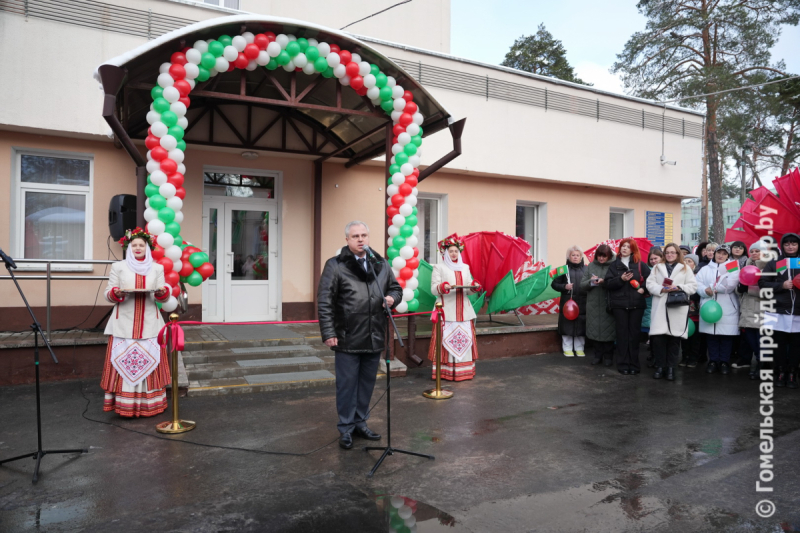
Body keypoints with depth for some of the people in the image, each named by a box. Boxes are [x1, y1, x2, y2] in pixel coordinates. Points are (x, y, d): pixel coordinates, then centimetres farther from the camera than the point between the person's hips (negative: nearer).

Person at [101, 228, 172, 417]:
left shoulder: (157, 268, 13)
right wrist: (116, 293, -15)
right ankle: (124, 405, 4)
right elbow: (108, 293, 7)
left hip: (150, 323, 1)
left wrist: (162, 292, -12)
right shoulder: (118, 267, 9)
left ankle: (149, 404, 8)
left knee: (150, 360, -1)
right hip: (124, 323, -1)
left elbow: (164, 296, 11)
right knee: (124, 361, -5)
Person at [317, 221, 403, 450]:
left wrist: (393, 297, -3)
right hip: (347, 339, -5)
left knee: (367, 383, 15)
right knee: (347, 385, 5)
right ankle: (346, 428, 20)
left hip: (374, 338, 5)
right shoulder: (335, 265, -6)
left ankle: (360, 422, 31)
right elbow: (324, 301, -8)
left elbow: (396, 287, 21)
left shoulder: (381, 264, 9)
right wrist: (328, 333, -13)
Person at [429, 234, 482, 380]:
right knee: (447, 338, -8)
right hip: (447, 311, -4)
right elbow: (433, 289, -3)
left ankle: (464, 370, 10)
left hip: (464, 310, 4)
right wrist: (443, 287, -22)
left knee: (465, 338, 2)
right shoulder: (439, 267, 4)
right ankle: (445, 371, -2)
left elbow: (469, 289, 16)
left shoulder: (465, 267, 18)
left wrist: (474, 286, -5)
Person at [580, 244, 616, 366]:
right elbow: (582, 285, 7)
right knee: (594, 330, 7)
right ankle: (598, 355, 21)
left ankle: (608, 356, 15)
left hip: (608, 305, -3)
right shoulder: (591, 266, 9)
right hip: (593, 304, 3)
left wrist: (604, 282, -22)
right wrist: (591, 282, -11)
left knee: (608, 330, 0)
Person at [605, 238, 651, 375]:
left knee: (634, 333, 4)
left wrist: (643, 288, -14)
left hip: (636, 303, 0)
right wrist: (621, 279, -15)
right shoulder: (614, 265, 7)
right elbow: (608, 284, -1)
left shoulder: (640, 265, 7)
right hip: (619, 304, 0)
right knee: (622, 334, 1)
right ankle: (623, 365, 6)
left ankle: (634, 365, 10)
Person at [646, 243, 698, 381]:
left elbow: (693, 286, 4)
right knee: (658, 337, -6)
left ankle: (671, 368, 10)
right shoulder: (657, 268, 17)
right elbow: (650, 284, 6)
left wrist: (679, 287, -12)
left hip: (678, 308, -1)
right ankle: (660, 366, 6)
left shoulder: (685, 269, 13)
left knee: (674, 339, 0)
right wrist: (662, 289, -12)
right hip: (660, 308, 1)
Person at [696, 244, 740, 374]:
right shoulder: (705, 269, 15)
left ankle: (724, 362, 12)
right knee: (711, 335, 5)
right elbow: (698, 284, 3)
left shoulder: (733, 267, 6)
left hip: (727, 308, -2)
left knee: (726, 336, 1)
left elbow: (730, 284, -11)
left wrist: (712, 287, -9)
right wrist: (705, 290, -16)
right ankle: (713, 361, 15)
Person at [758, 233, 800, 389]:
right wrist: (782, 285, -14)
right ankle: (780, 374, 13)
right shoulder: (774, 263, 5)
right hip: (779, 311, -1)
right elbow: (762, 283, 0)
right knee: (780, 344, 4)